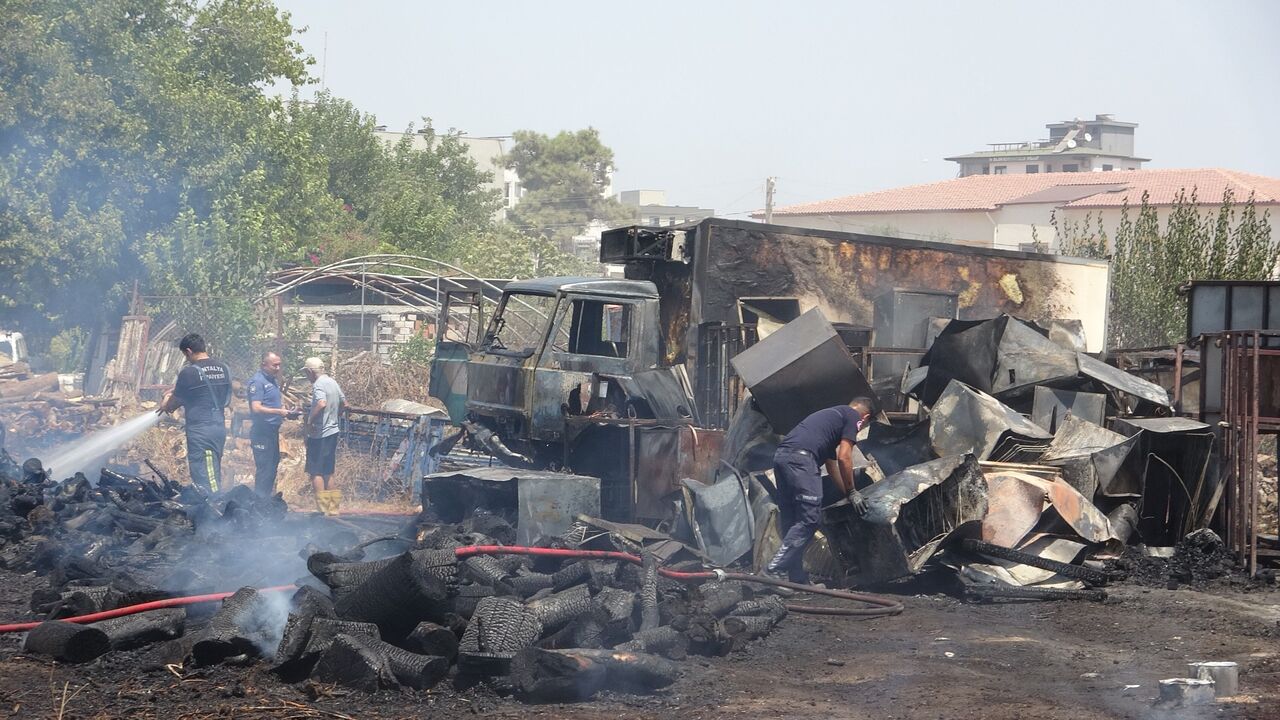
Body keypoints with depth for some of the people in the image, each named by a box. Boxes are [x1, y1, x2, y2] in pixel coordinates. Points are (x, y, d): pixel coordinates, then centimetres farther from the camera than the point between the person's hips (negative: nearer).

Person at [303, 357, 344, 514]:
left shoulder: (318, 384, -16)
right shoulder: (333, 382, 11)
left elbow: (321, 403, -33)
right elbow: (343, 402, 22)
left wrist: (310, 420, -23)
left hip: (319, 435, -9)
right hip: (333, 431, 9)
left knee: (316, 472, -2)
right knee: (328, 472, 15)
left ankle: (323, 509, -3)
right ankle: (332, 507, 17)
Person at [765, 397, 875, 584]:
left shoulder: (831, 414, 36)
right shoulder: (853, 417, 11)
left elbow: (831, 465, 41)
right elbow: (844, 458, 2)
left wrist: (846, 492, 46)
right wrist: (851, 493, 12)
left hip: (780, 456, 9)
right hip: (801, 458, -9)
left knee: (790, 520, 11)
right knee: (809, 518, -7)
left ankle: (797, 579, 13)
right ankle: (776, 567, -16)